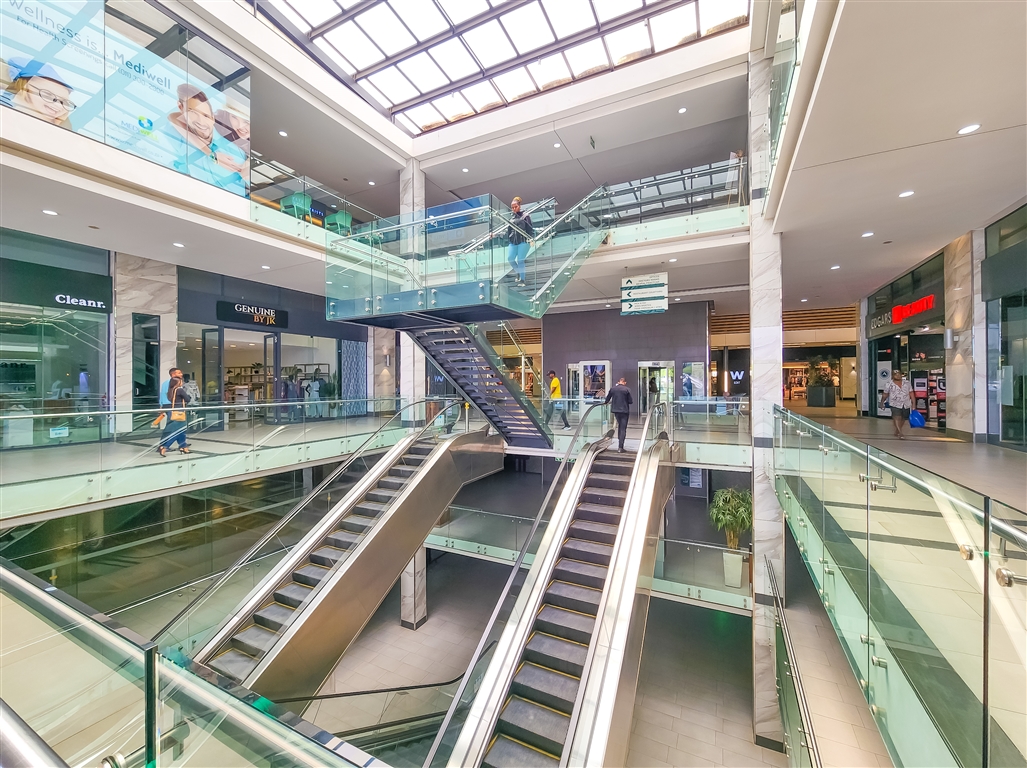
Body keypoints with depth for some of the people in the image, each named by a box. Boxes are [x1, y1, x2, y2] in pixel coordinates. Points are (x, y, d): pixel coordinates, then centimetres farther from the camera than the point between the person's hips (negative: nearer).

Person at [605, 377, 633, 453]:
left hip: (615, 410, 4)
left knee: (619, 425, 24)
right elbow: (630, 401, -6)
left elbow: (607, 399, 10)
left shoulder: (612, 388, 1)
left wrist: (607, 403, 32)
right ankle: (620, 447, -4)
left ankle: (620, 442, 32)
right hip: (624, 410, -4)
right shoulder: (627, 389, -10)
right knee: (623, 429, 0)